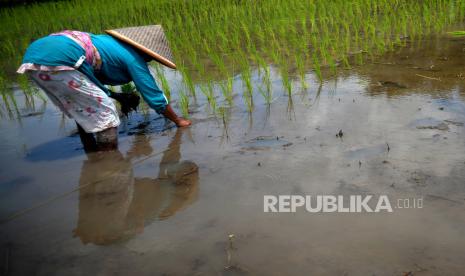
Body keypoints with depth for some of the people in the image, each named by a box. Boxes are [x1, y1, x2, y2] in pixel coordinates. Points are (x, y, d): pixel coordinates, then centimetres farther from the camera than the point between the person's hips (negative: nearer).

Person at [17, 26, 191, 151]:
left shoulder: (112, 43, 26)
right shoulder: (134, 58, 3)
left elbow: (89, 78, 35)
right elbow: (155, 97, 7)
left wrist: (119, 97, 35)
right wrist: (178, 120, 21)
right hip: (55, 61, -9)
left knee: (84, 111, 22)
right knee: (104, 111, 2)